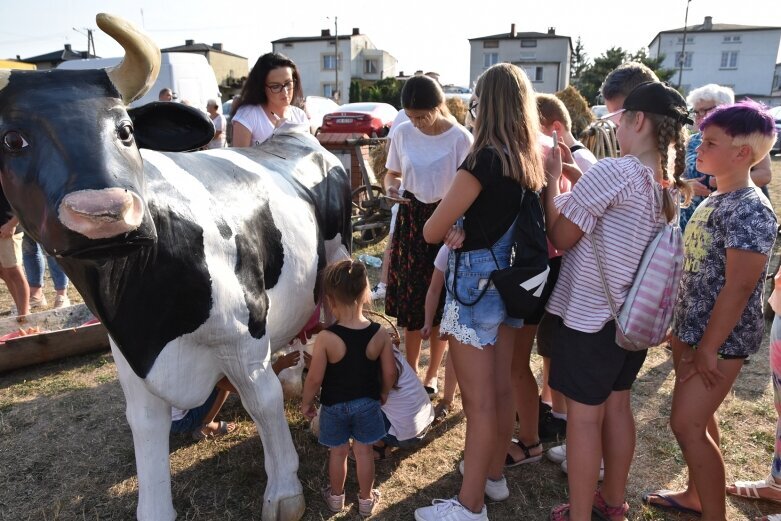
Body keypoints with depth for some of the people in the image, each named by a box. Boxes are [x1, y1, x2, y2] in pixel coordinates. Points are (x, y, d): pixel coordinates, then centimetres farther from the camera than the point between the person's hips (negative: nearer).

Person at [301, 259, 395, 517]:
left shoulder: (326, 338, -26)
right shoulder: (380, 334, -18)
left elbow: (315, 378, -18)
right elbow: (390, 373, -8)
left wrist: (306, 402, 1)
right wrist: (383, 394, 12)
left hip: (334, 405, -1)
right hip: (368, 403, 1)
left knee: (338, 452, 20)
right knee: (364, 451, 19)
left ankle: (336, 497, 41)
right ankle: (366, 500, 36)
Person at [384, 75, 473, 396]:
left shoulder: (460, 138, -12)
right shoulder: (403, 133, 0)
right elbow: (391, 174, 12)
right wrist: (391, 187, -12)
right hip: (410, 221, 3)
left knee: (439, 305, 7)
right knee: (409, 301, 8)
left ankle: (432, 375, 26)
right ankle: (410, 372, 26)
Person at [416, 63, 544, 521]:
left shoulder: (484, 160, -19)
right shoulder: (533, 161, 4)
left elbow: (431, 232, -16)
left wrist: (450, 231, 4)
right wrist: (466, 229, 0)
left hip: (476, 280, -8)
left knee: (478, 398, 2)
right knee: (502, 387, 19)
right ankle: (494, 474, 38)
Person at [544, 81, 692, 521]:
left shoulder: (611, 171, -20)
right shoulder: (669, 183, 5)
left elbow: (560, 237, -14)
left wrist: (551, 180, -7)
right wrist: (572, 178, 10)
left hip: (589, 313, -8)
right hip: (634, 314, 8)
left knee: (584, 416, 4)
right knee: (617, 405, 20)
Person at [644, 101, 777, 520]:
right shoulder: (713, 201, 8)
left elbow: (739, 287, -23)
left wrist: (708, 349, -20)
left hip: (720, 339, -9)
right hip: (692, 328, 9)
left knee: (687, 424, -5)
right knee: (698, 418, 18)